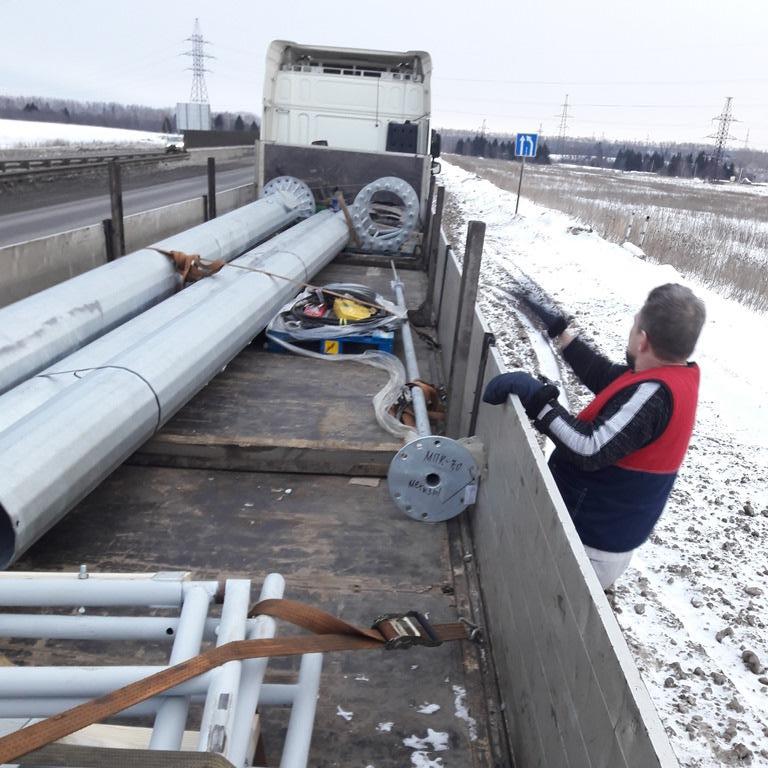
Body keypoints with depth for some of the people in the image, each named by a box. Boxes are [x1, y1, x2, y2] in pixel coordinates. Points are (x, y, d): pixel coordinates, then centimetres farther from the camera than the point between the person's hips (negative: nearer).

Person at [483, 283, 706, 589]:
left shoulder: (653, 393, -30)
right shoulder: (681, 375, -1)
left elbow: (590, 450, -34)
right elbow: (605, 377, 6)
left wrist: (535, 397, -34)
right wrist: (559, 330, 10)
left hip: (592, 538, -9)